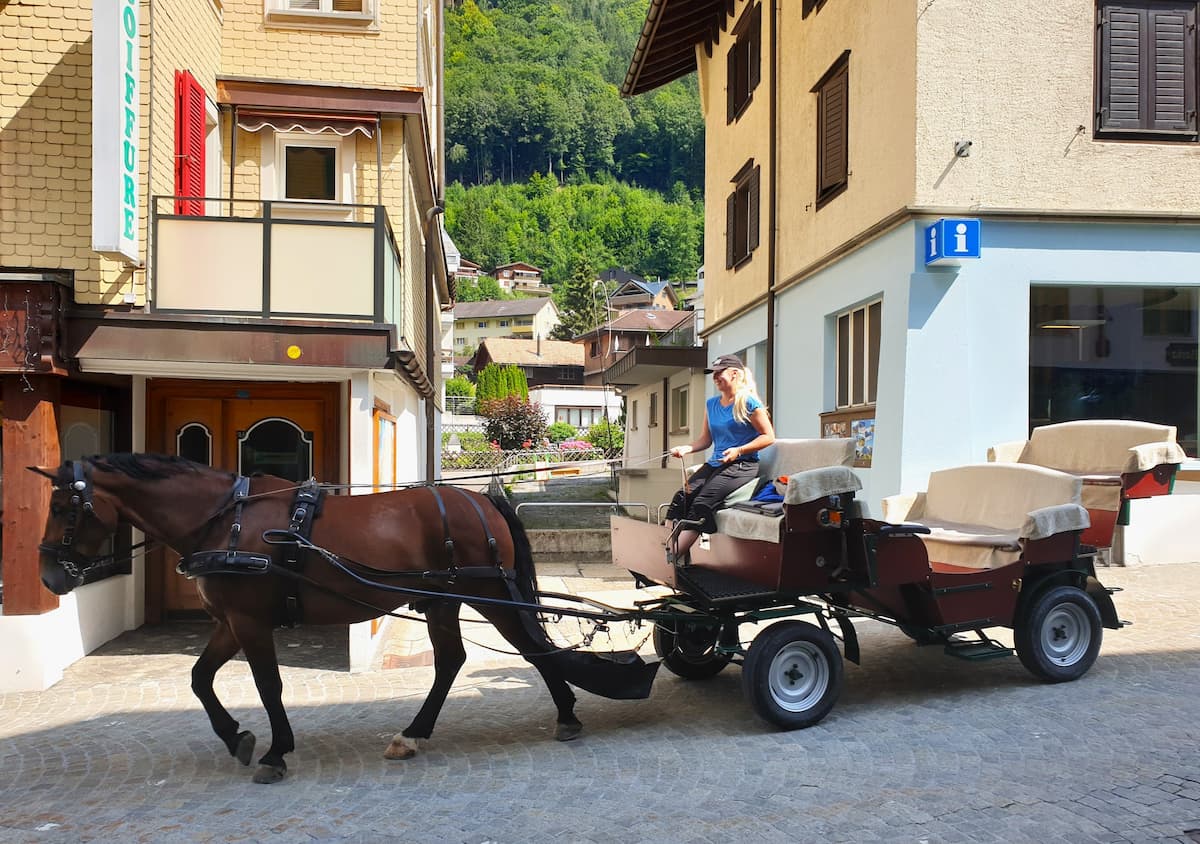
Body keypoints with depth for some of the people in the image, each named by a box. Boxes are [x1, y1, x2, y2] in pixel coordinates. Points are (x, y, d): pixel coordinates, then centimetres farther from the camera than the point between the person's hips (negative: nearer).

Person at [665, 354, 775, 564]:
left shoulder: (748, 403, -5)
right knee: (683, 496, -18)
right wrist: (686, 448, -1)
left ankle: (674, 556, -27)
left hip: (741, 465, -7)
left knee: (703, 502, -26)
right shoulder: (711, 404, 16)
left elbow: (768, 436, -5)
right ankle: (680, 556, -25)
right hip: (715, 463, 7)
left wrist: (738, 451, -16)